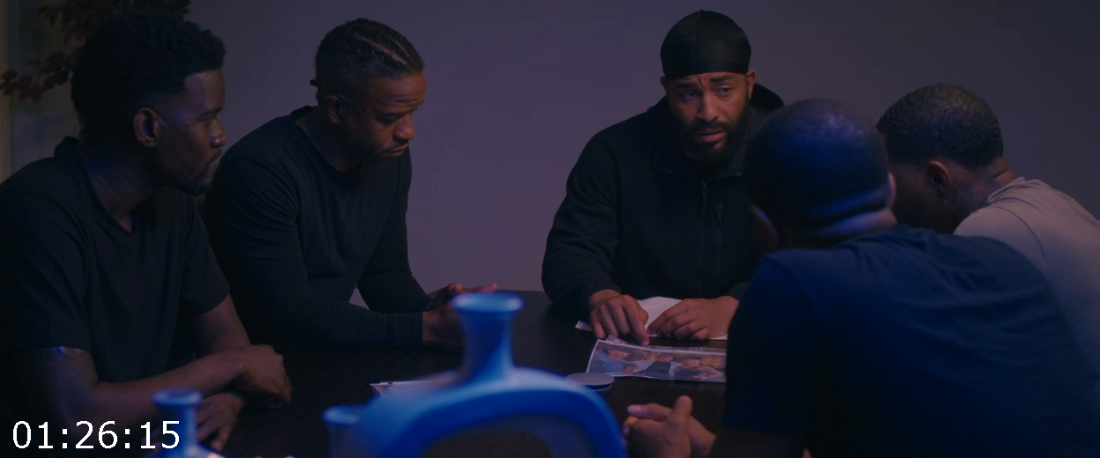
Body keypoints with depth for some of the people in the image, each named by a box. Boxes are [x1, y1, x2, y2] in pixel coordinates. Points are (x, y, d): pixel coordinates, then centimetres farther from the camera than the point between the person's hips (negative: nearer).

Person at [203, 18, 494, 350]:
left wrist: (430, 311, -11)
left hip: (330, 361, 6)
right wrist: (427, 328, -25)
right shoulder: (259, 169, -22)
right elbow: (290, 317, -23)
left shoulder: (390, 157, -1)